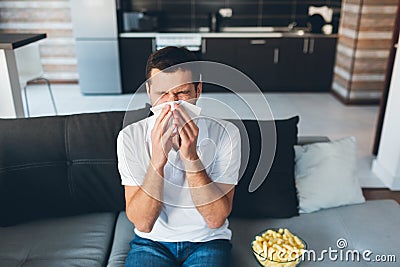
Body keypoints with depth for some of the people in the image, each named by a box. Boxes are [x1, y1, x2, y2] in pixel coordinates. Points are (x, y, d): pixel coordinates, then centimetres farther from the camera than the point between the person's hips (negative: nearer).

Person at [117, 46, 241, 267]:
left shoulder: (225, 134, -14)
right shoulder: (130, 137, -12)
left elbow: (216, 219, -17)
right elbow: (142, 222, -16)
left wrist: (191, 156, -29)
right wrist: (158, 158, -30)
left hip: (208, 241, 0)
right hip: (152, 241, 0)